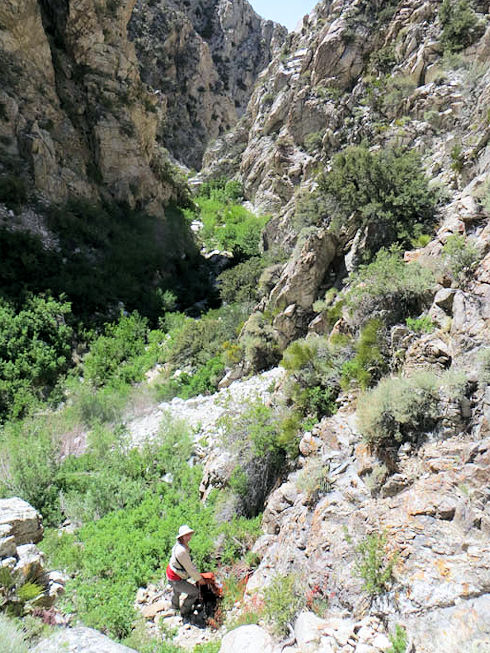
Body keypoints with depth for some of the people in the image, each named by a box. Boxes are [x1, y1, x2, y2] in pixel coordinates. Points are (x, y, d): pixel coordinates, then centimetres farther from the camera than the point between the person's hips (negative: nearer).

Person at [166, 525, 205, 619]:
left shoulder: (179, 544, -2)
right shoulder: (181, 550, -34)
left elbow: (189, 564, 11)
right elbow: (189, 568, -24)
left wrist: (196, 573, 14)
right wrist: (199, 578, -11)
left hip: (170, 574, 10)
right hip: (175, 580, -10)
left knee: (177, 591, 36)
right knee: (194, 592, 3)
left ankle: (175, 606, 62)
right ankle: (184, 612, 21)